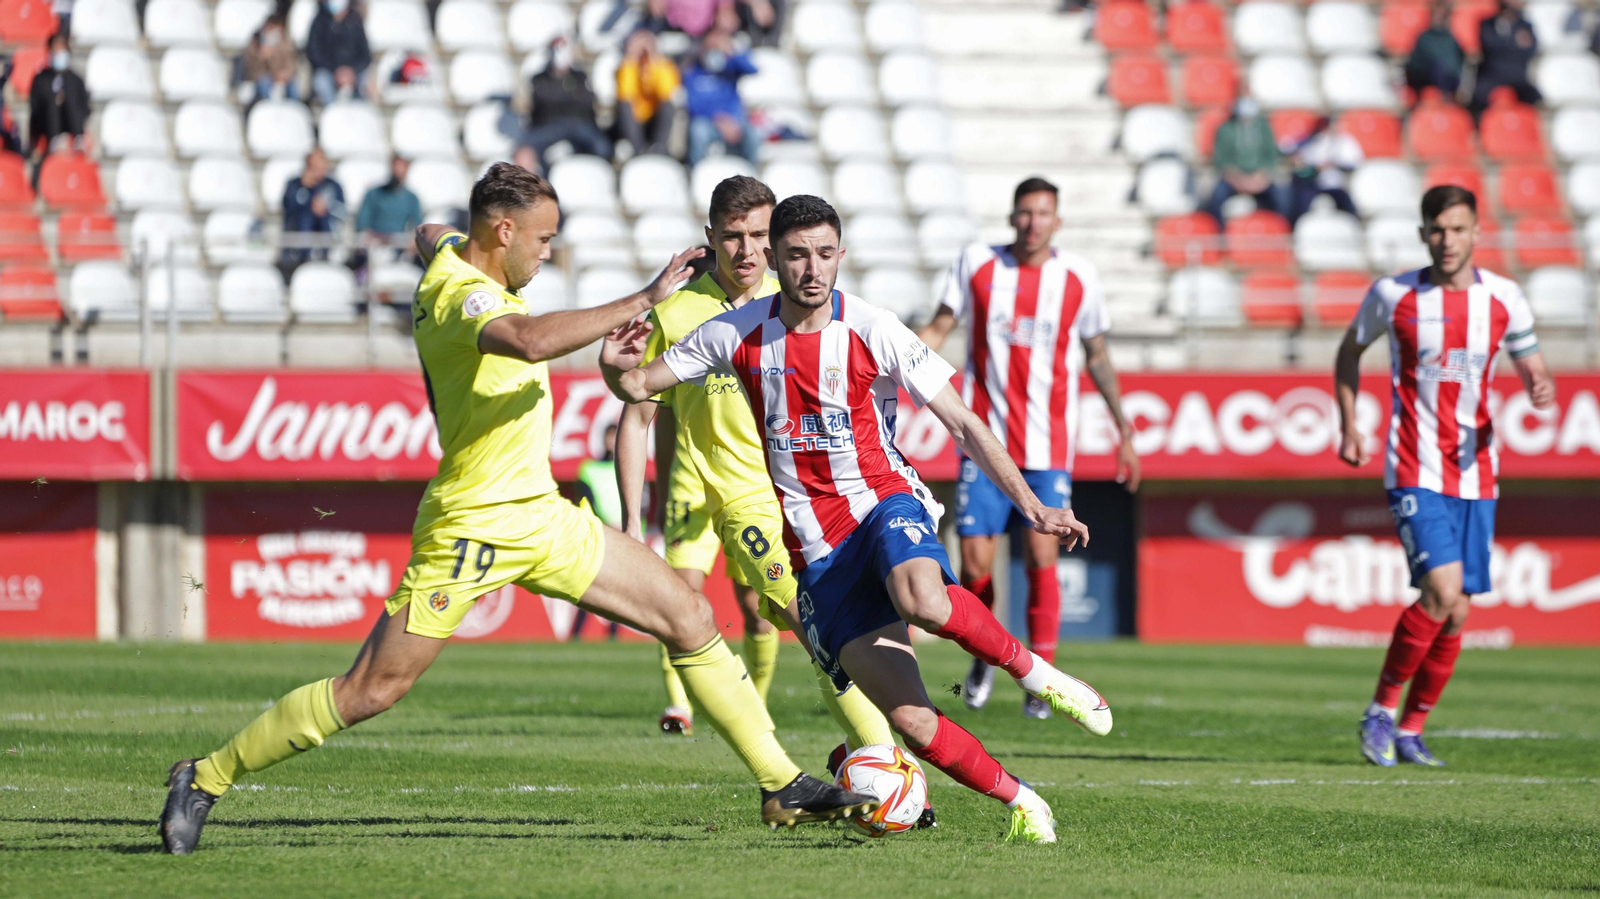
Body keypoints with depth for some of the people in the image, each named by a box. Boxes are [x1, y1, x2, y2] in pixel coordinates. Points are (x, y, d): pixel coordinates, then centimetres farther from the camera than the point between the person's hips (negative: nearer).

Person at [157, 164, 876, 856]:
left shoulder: (453, 255, 8)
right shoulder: (465, 299, -21)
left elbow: (430, 237, 35)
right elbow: (532, 340, -44)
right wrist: (642, 301, -38)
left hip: (540, 515, 10)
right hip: (471, 528, -10)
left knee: (690, 618, 3)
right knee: (370, 691, -8)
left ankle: (782, 786, 7)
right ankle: (206, 778, 6)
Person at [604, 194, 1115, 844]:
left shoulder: (873, 332, -7)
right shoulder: (740, 333, -1)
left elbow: (964, 426, -4)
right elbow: (638, 388, 7)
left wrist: (1032, 506, -13)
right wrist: (620, 368, -18)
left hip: (886, 505, -2)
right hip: (815, 553, 2)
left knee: (922, 599, -39)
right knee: (908, 718, -13)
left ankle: (1038, 674, -15)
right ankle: (1019, 802, 5)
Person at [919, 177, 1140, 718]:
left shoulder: (1078, 277, 2)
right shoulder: (977, 264, 2)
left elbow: (1097, 356, 13)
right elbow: (937, 330, 7)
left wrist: (1124, 430, 13)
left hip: (1048, 448, 0)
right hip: (985, 444, 0)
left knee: (1041, 557, -11)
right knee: (975, 565, -4)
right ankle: (984, 657, 24)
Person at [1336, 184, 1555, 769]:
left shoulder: (1504, 299, 2)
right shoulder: (1392, 296, -3)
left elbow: (1531, 369, 9)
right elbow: (1350, 351, 14)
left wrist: (1541, 391, -15)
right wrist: (1349, 428, 7)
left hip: (1475, 474, 4)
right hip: (1415, 472, -4)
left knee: (1456, 614, 4)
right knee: (1442, 590, -20)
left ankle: (1410, 730, 20)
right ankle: (1381, 710, -3)